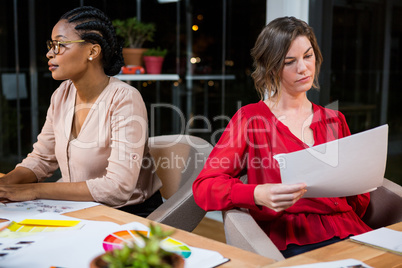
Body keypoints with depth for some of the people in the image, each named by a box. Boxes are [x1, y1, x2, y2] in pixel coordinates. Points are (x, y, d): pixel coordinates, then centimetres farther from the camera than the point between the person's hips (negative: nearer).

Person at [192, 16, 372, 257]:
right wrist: (258, 195, -21)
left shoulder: (334, 120, 21)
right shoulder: (251, 118, 8)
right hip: (291, 244, -4)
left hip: (347, 233, 5)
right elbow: (204, 187, -2)